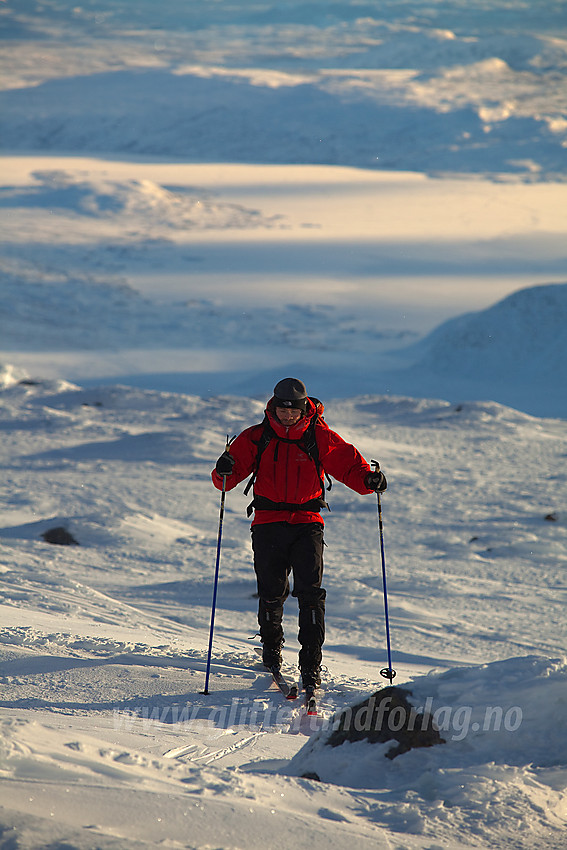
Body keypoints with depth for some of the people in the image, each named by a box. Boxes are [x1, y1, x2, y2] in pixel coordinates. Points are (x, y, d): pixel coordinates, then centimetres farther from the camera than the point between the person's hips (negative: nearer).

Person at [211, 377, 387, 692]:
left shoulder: (320, 437, 1)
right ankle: (271, 647, 31)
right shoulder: (256, 438, 3)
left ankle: (311, 664, -11)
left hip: (307, 523, -1)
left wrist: (369, 479, -16)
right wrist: (224, 473, -20)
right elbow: (226, 480, 3)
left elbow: (350, 465, 5)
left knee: (310, 592, -12)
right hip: (268, 523, 1)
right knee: (272, 593, 2)